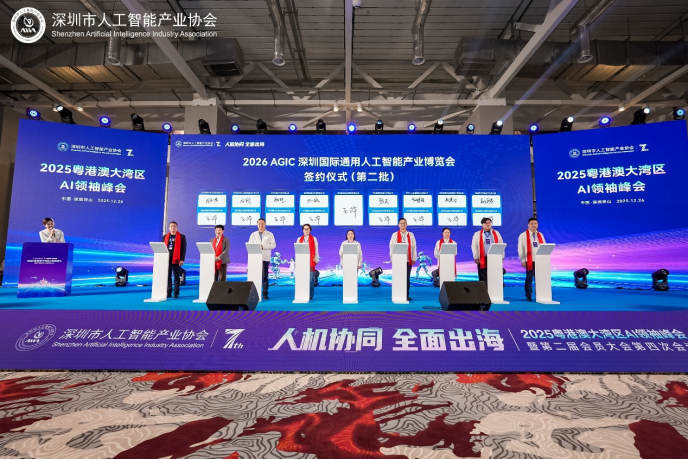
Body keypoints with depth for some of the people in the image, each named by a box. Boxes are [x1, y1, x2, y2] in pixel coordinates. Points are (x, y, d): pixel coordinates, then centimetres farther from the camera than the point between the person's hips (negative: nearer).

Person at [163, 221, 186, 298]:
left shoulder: (182, 237, 2)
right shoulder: (165, 237, 14)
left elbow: (183, 249, -2)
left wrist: (182, 259, -10)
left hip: (176, 260, -4)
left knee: (176, 277, 1)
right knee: (167, 277, 7)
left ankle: (176, 293, 5)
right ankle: (168, 293, 13)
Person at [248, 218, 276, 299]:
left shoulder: (270, 234, 8)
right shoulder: (253, 234, 15)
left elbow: (273, 245, -1)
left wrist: (263, 246, -12)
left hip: (265, 258, -2)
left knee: (265, 276, -4)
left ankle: (265, 293, 1)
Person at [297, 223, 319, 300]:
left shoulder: (314, 239, 9)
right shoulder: (299, 239, 15)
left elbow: (316, 250, 6)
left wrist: (316, 259, -2)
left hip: (311, 261, -1)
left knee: (311, 279, -4)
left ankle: (310, 295, 1)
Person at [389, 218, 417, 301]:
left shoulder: (411, 235, 10)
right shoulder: (395, 235, 6)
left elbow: (413, 247, 8)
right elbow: (391, 247, 3)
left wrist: (414, 258, 2)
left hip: (408, 260, 1)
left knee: (407, 278, 3)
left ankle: (407, 295, 10)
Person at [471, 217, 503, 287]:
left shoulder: (496, 233, 11)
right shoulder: (477, 234, 6)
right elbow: (474, 246, 3)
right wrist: (476, 257, -3)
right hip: (483, 259, -1)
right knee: (483, 278, 0)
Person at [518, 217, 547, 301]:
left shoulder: (540, 235, 13)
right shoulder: (523, 235, -1)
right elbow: (520, 249, -3)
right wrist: (523, 260, -7)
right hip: (529, 261, -3)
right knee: (529, 278, 1)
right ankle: (528, 296, 8)